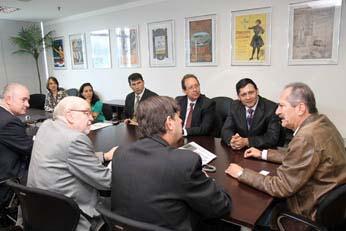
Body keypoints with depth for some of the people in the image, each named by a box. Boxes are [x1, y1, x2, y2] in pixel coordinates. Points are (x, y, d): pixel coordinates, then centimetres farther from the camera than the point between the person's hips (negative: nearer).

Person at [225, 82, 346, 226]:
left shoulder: (307, 137, -31)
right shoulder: (321, 121, -2)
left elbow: (279, 187, -23)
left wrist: (242, 173, -14)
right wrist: (263, 154, 13)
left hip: (311, 211, -8)